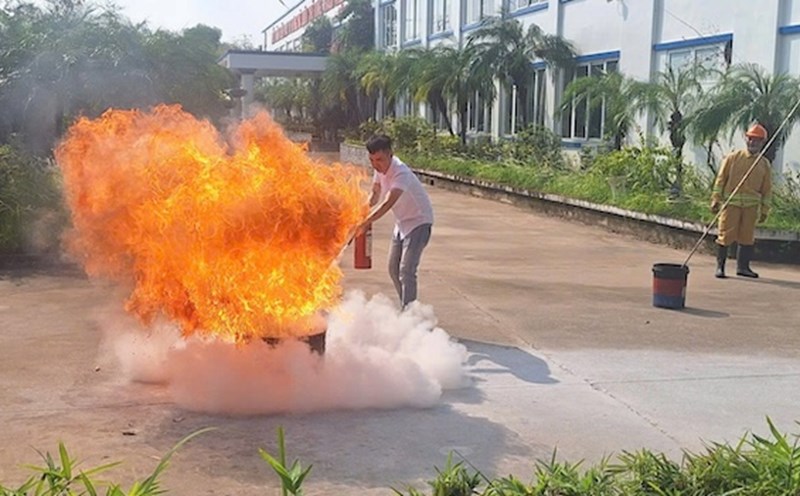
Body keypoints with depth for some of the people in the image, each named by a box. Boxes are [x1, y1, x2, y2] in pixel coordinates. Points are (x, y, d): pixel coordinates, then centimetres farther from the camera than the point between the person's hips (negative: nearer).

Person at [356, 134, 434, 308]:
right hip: (402, 222, 9)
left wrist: (364, 224, -49)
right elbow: (375, 194, 9)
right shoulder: (380, 168, -5)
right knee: (394, 269, 13)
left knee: (406, 270, -18)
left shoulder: (401, 173, -31)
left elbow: (387, 204, -42)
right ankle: (408, 309, 28)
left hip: (419, 221, -9)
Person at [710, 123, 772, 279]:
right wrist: (716, 199, -4)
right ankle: (720, 266, 4)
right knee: (725, 235, -3)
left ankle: (743, 266, 17)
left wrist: (764, 210, 8)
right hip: (731, 202, -2)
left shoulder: (765, 164, 9)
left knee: (747, 236, 6)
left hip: (752, 205, 2)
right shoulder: (733, 158, 3)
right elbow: (721, 179, 3)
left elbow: (767, 189, 12)